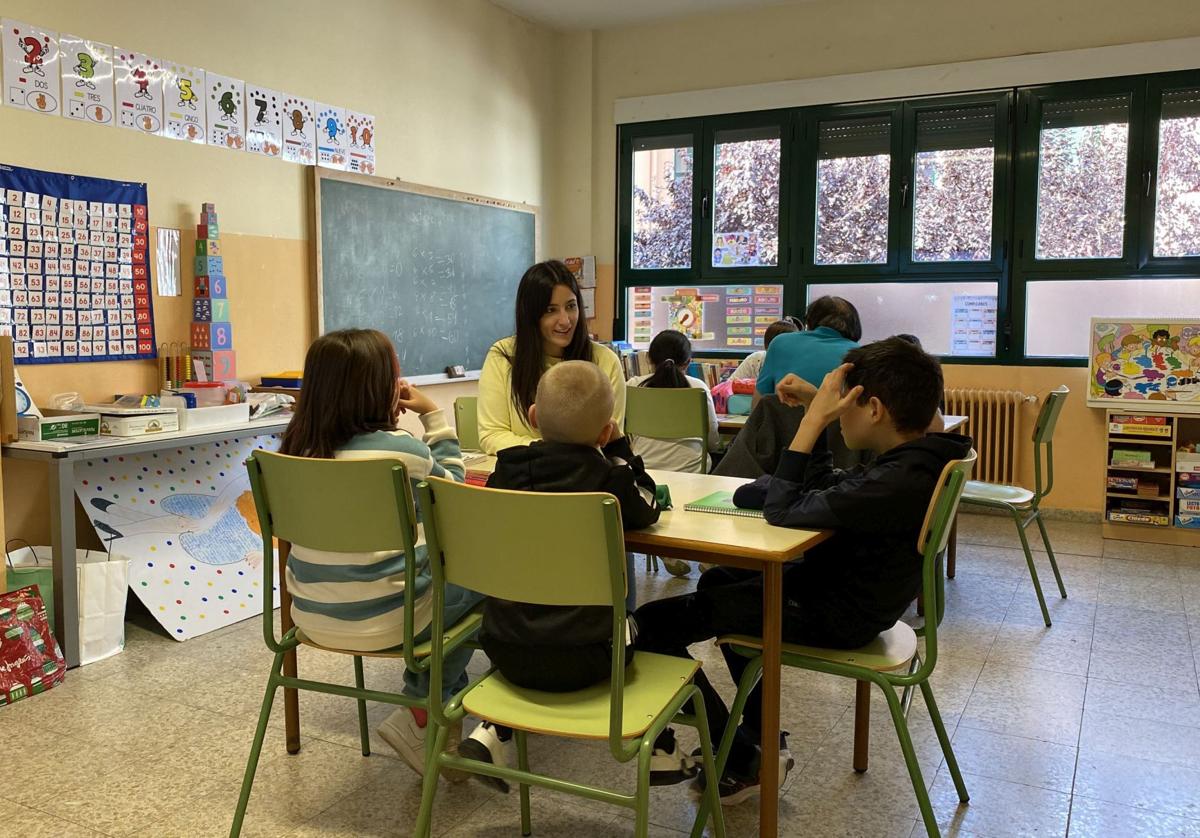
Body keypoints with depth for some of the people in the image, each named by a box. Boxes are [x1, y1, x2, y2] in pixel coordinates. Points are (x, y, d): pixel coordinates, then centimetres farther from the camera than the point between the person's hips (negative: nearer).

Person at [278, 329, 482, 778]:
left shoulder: (300, 448, -2)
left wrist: (392, 418, 10)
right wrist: (433, 415, 3)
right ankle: (419, 718, 20)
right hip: (382, 622, -6)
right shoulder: (402, 449, -18)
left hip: (312, 617, 7)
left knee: (435, 568, 28)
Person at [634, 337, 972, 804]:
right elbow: (825, 490, 12)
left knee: (654, 624, -11)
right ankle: (764, 737, 32)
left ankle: (742, 762, 5)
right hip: (845, 589, 11)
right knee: (719, 582, 32)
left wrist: (814, 420, -23)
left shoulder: (902, 480, -30)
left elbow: (784, 510, -27)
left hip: (835, 617, -11)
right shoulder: (916, 461, 1)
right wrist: (815, 418, 2)